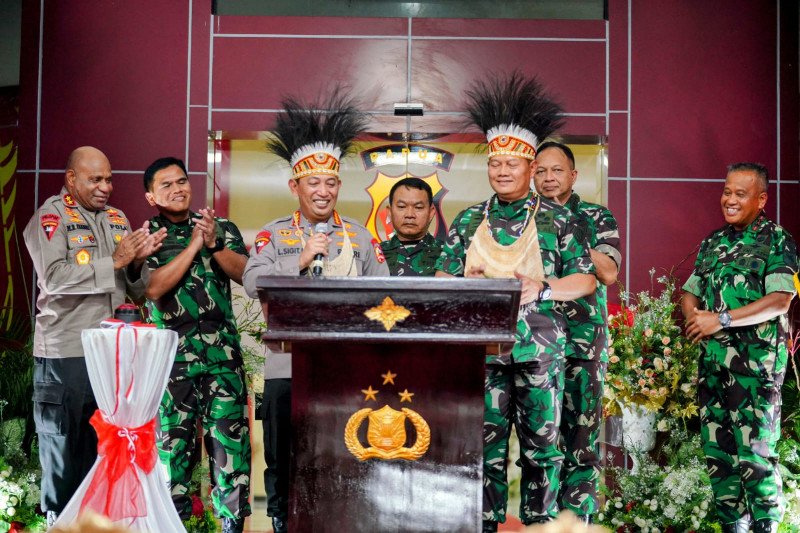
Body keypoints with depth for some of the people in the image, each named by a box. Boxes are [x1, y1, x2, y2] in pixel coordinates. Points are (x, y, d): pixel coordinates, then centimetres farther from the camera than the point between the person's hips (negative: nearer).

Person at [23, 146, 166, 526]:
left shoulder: (117, 219, 14)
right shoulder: (50, 217, -3)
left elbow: (137, 290, 15)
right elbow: (54, 278, -18)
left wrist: (138, 261, -5)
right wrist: (114, 261, -18)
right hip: (66, 354, -5)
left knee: (102, 448, 11)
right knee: (62, 447, 4)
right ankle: (57, 520, 18)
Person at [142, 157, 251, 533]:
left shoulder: (222, 228, 12)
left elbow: (248, 274, 1)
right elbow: (154, 288, -9)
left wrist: (214, 244, -12)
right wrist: (194, 245, -10)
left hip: (223, 350, 1)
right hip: (172, 355, -1)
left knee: (230, 434, -1)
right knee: (173, 437, 3)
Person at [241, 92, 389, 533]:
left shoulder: (359, 236, 11)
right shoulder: (274, 234, 6)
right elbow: (253, 282, -8)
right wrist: (301, 259, -15)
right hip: (287, 365, -1)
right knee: (283, 460, 7)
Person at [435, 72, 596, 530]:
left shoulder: (556, 219, 3)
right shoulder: (469, 221, 10)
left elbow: (586, 280, 2)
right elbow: (442, 279, 11)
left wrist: (542, 290, -14)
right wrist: (466, 282, -11)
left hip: (539, 351, -1)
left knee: (541, 447, 7)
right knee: (486, 448, 5)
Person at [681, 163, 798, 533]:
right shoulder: (713, 242, 16)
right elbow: (690, 292, 20)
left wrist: (721, 319, -17)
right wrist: (694, 316, -3)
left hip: (756, 363, -6)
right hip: (712, 360, 6)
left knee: (754, 452, -5)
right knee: (716, 449, 9)